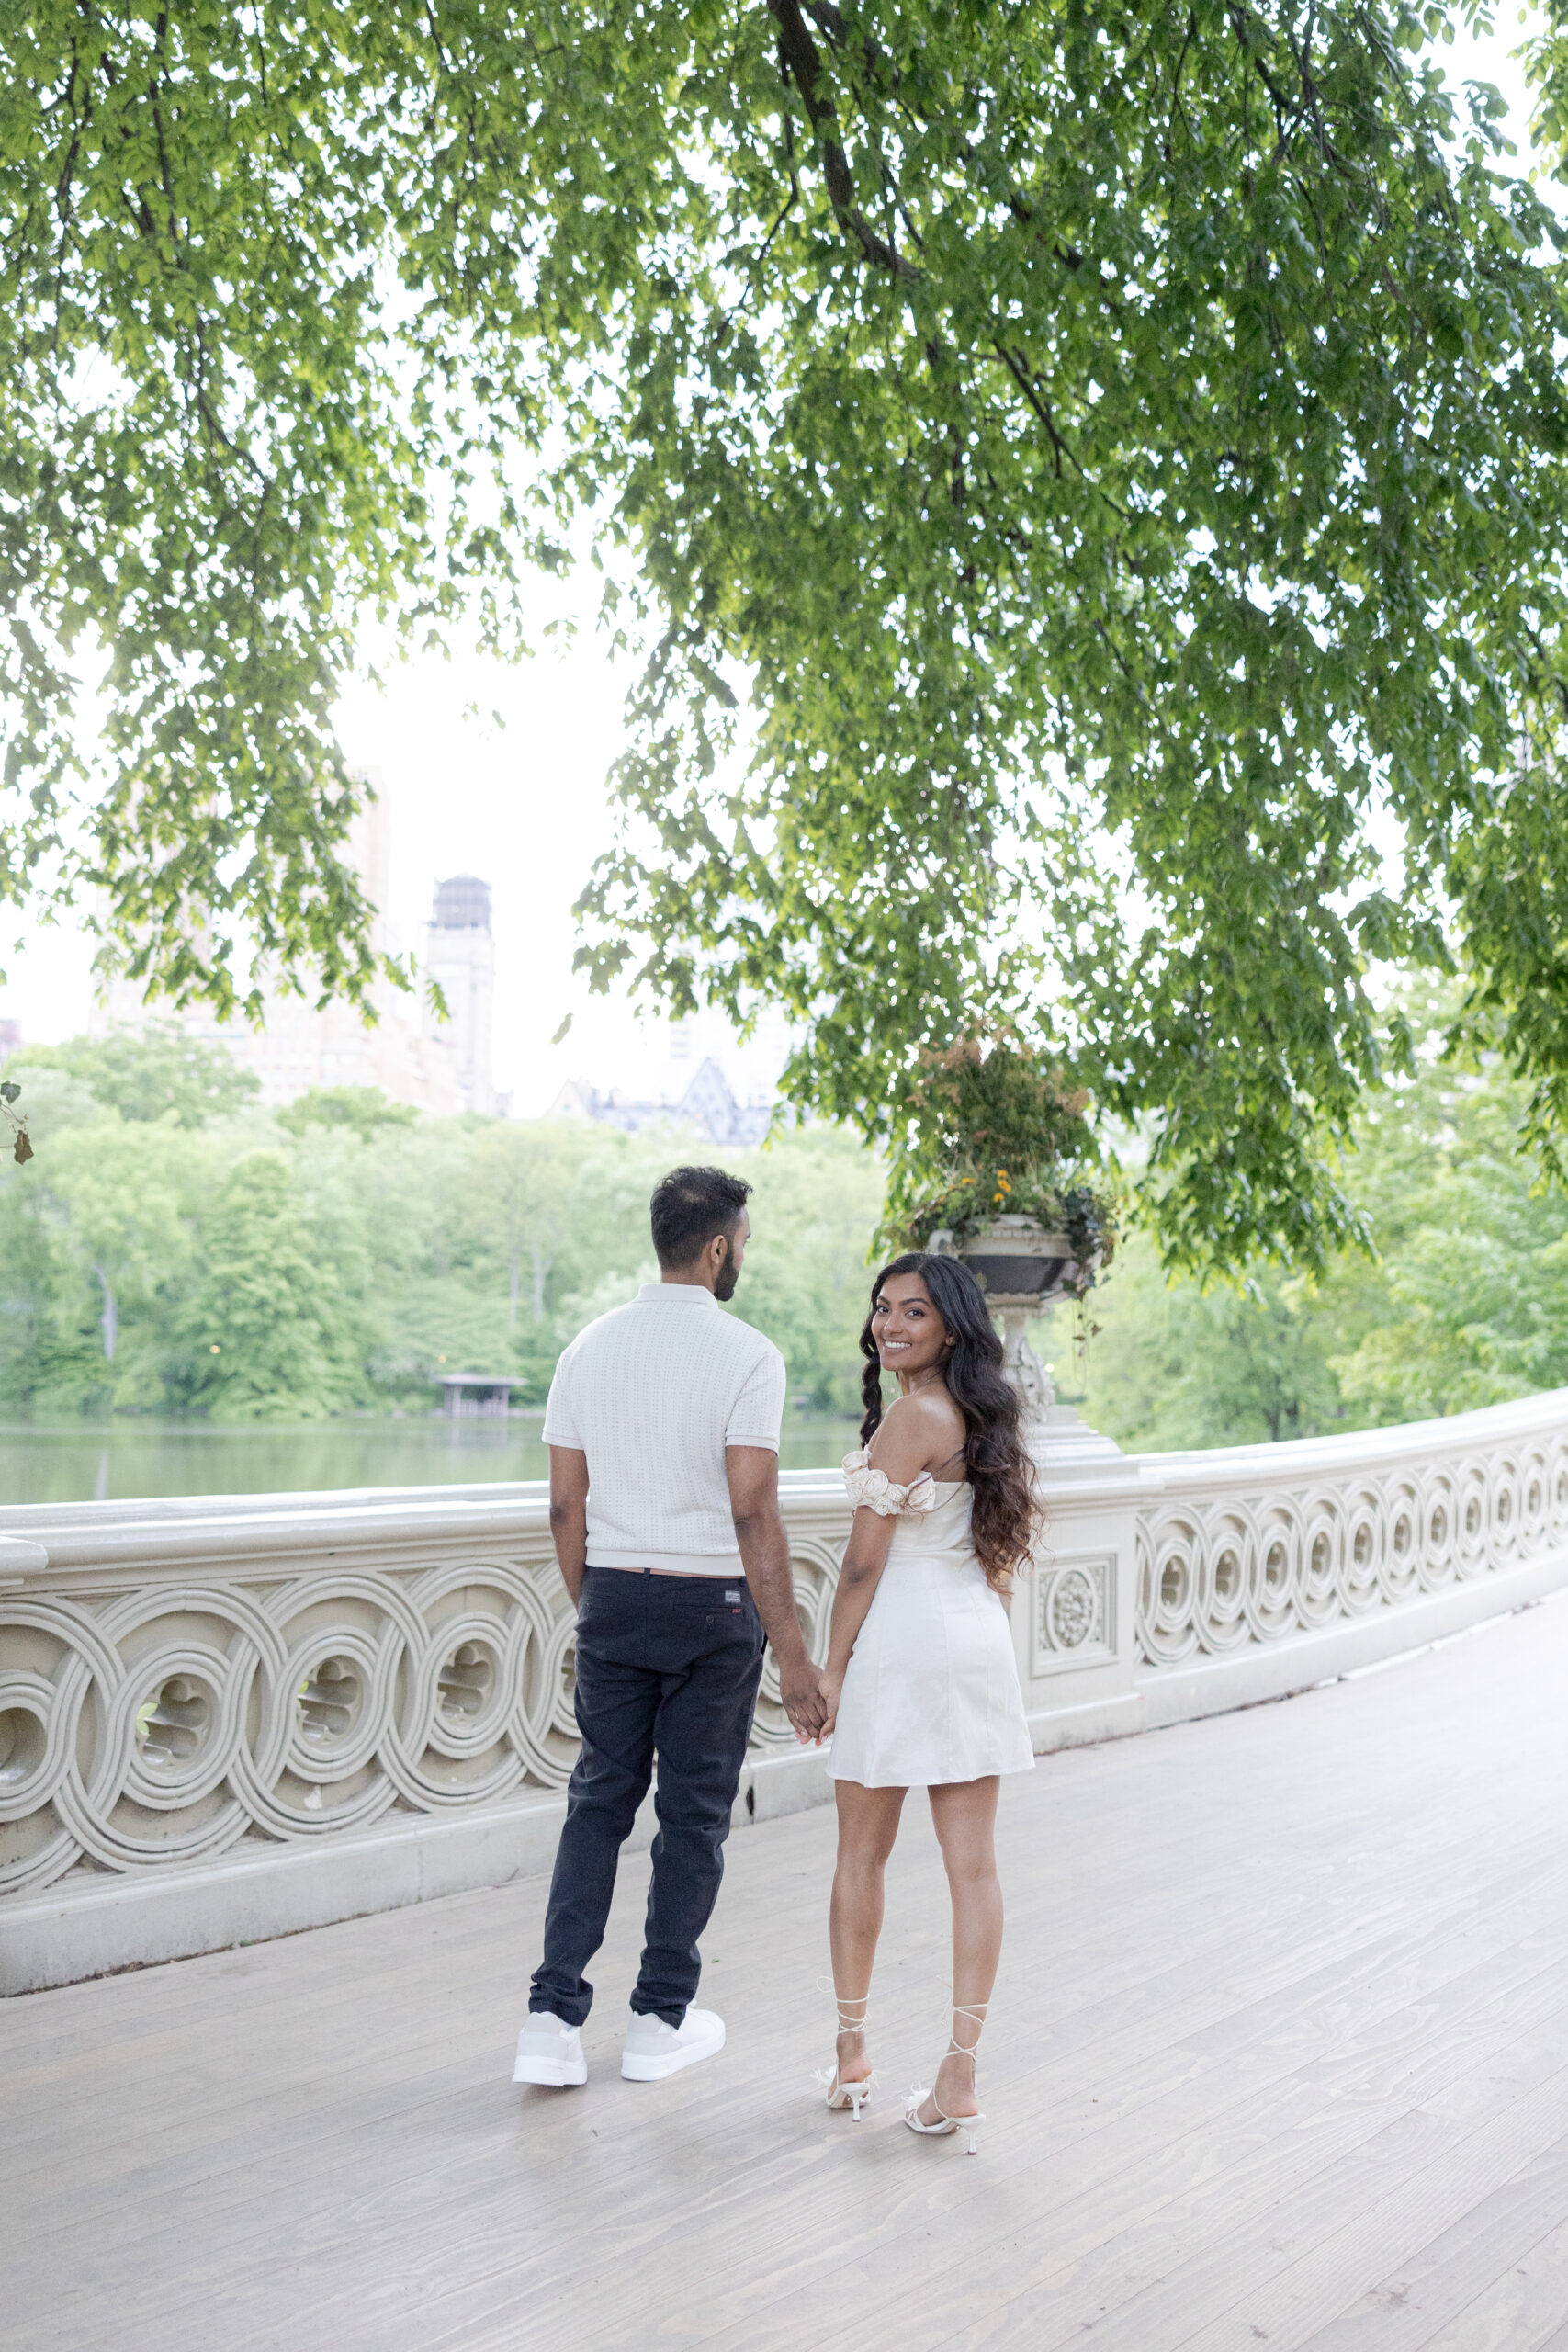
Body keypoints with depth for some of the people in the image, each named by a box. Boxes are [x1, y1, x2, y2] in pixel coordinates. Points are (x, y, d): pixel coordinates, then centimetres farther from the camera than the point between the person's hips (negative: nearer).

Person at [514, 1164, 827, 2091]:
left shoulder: (591, 1346, 4)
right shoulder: (746, 1355, -13)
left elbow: (566, 1504, 6)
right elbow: (755, 1516, -17)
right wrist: (794, 1657, -13)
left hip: (613, 1598, 5)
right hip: (711, 1604, -4)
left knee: (600, 1797, 12)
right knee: (695, 1810, 9)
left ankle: (555, 2015, 6)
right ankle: (661, 2020, 18)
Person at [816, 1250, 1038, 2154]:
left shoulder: (909, 1417, -13)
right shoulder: (982, 1417, 11)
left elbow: (866, 1559, -13)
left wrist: (830, 1669, -6)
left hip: (901, 1640, -7)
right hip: (982, 1640, 7)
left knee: (862, 1856, 10)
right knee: (974, 1863, 3)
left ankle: (853, 2054, 23)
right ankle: (960, 2078, 5)